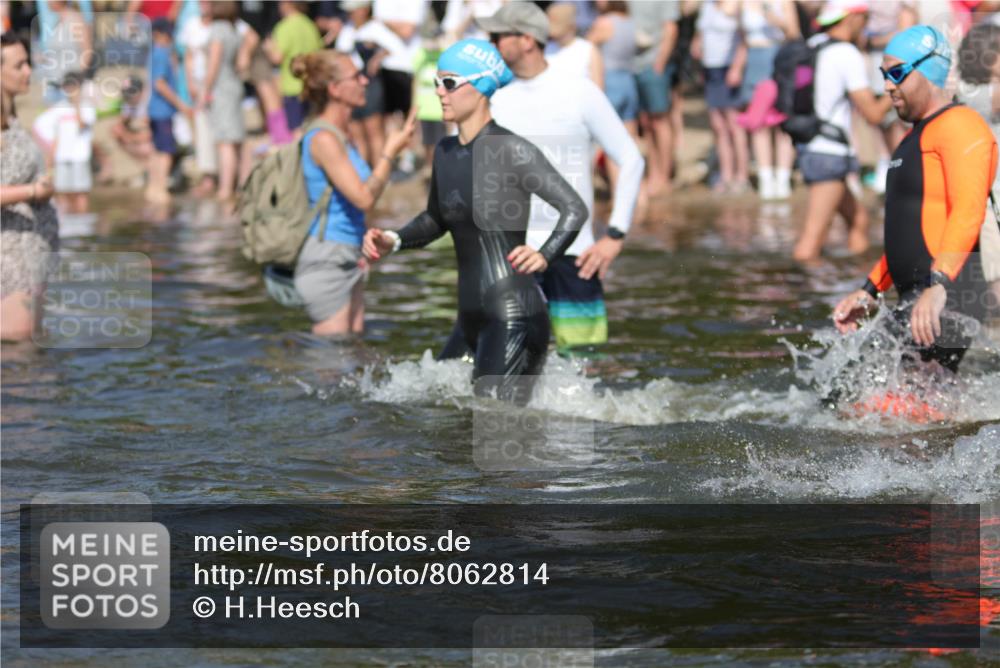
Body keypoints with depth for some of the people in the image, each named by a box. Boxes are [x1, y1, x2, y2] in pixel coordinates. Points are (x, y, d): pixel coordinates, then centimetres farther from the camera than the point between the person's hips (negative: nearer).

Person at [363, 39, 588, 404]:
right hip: (471, 321, 9)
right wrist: (394, 240, 11)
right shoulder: (445, 153, 13)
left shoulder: (511, 150, -10)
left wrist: (545, 256, -29)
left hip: (514, 318, -9)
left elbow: (575, 209, -13)